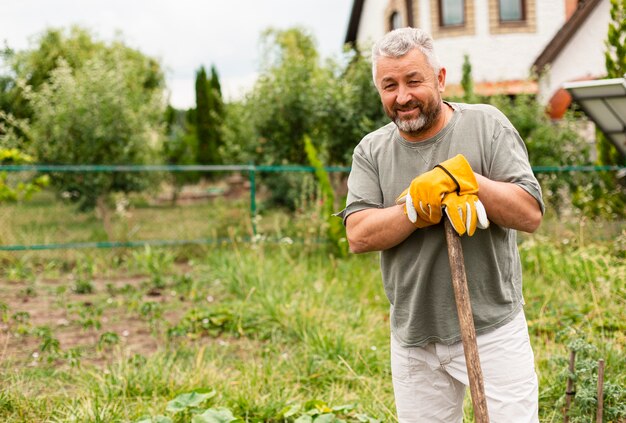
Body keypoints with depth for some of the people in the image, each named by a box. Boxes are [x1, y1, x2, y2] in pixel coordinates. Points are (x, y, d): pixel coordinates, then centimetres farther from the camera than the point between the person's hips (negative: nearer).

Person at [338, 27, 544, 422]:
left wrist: (466, 178, -21)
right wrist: (418, 204, -20)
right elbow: (358, 236, -9)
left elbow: (530, 214, -11)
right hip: (413, 341, 3)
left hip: (493, 331, -2)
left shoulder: (486, 125, -4)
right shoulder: (371, 151, 3)